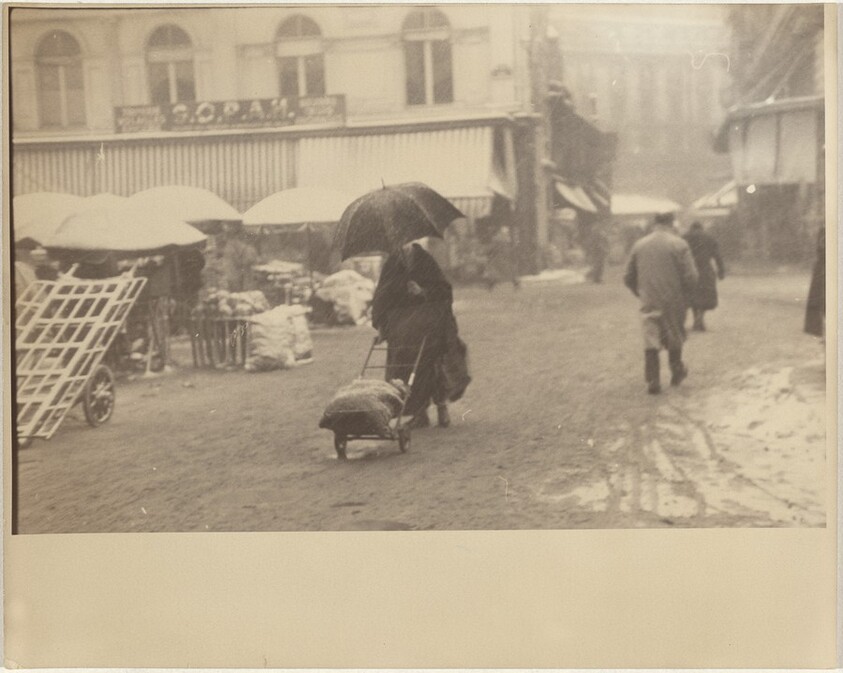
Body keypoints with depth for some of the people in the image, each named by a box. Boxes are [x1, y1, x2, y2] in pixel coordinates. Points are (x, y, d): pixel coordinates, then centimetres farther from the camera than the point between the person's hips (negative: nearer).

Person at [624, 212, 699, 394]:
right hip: (674, 301, -2)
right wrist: (685, 293, 6)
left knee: (651, 341, 5)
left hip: (649, 302, 2)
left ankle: (652, 381, 0)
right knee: (675, 338, 18)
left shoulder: (639, 245, 3)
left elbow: (628, 278, 7)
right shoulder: (679, 244, -7)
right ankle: (677, 372, 33)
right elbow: (691, 276, -13)